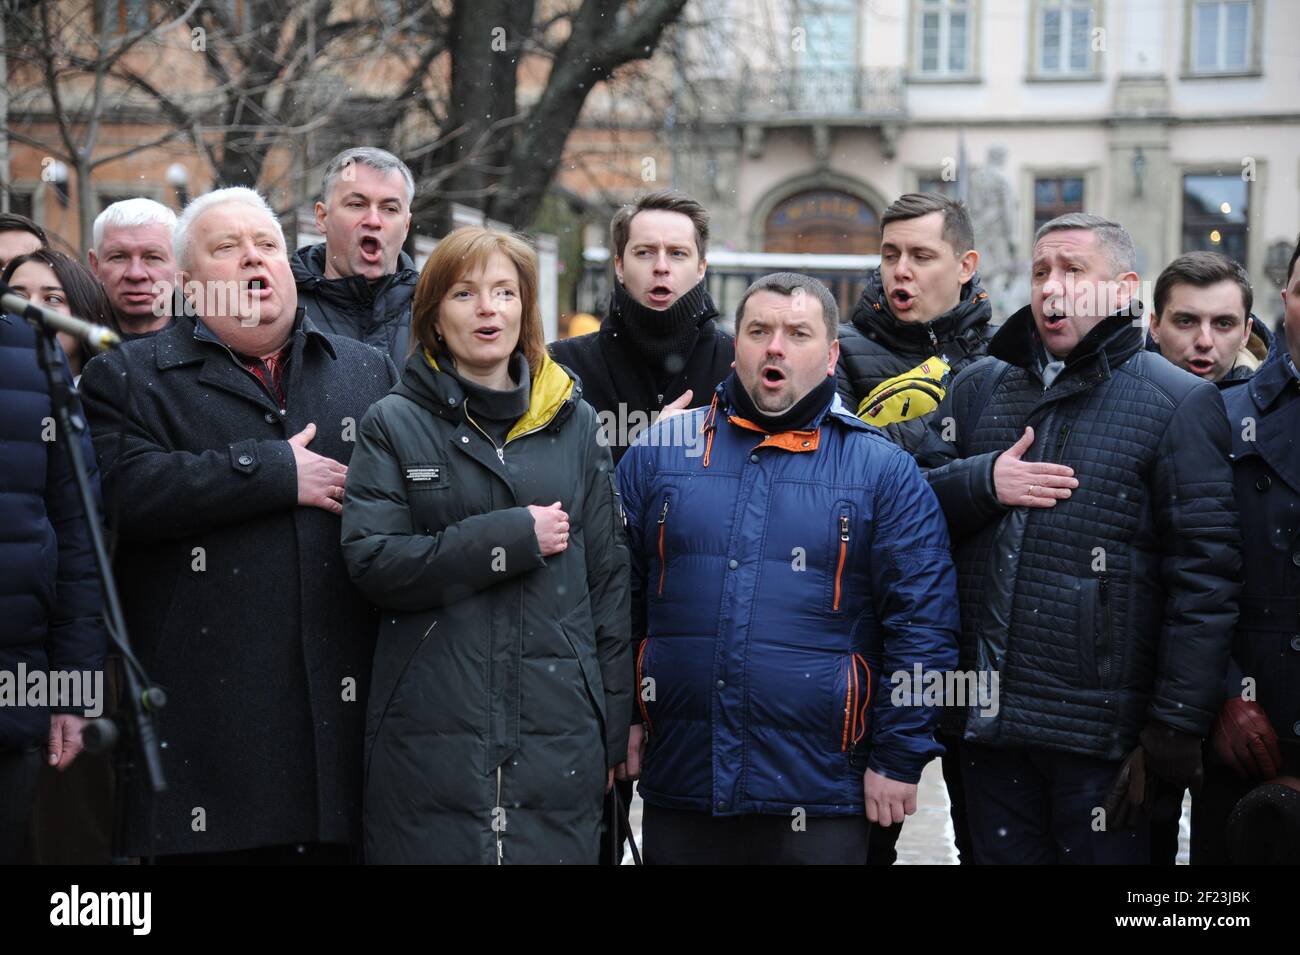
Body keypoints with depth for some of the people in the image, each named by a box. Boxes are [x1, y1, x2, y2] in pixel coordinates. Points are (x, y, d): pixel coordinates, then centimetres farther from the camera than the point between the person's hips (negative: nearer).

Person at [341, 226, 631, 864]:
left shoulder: (574, 423, 11)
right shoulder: (395, 424, 4)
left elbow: (608, 574, 11)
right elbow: (370, 560, -8)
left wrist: (615, 725, 6)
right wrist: (513, 537, -13)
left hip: (559, 735, 2)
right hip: (431, 736, -2)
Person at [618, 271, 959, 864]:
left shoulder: (883, 471, 0)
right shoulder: (660, 451, 7)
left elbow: (922, 622, -2)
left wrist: (898, 760, -5)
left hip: (820, 796, -2)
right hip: (679, 787, 2)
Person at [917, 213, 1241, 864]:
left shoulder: (1179, 404, -4)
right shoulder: (979, 389, 12)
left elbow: (1205, 577, -10)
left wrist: (1177, 730, -14)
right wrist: (983, 481, -9)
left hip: (1104, 737, -4)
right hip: (986, 719, 5)